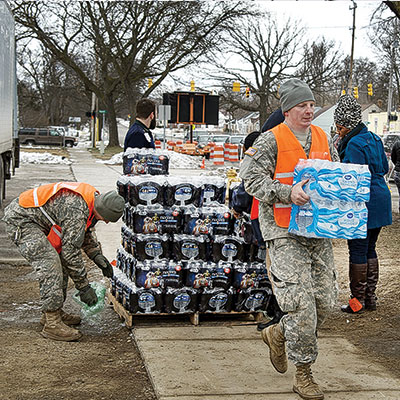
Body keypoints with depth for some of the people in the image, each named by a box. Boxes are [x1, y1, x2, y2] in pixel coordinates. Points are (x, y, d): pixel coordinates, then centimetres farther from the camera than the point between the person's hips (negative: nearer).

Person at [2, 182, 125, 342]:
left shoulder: (93, 198, 0)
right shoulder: (76, 210, -30)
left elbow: (86, 232, 19)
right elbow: (71, 250, -26)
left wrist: (97, 256, 6)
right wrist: (84, 286, -19)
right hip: (19, 220, -10)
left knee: (61, 262, 9)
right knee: (49, 263, -20)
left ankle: (54, 311, 20)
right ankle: (52, 324, -17)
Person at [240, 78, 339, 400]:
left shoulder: (324, 139, 14)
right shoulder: (271, 141, -4)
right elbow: (252, 177, -13)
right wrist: (288, 193, -25)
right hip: (285, 232, -6)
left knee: (325, 300, 7)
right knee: (300, 301, -10)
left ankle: (278, 334, 32)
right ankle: (304, 373, 6)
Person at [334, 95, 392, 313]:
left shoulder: (354, 145, -16)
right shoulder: (374, 139, 11)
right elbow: (384, 168, 19)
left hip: (363, 204, -9)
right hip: (380, 202, 9)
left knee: (358, 251, -2)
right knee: (370, 249, 15)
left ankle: (358, 300, 4)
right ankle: (370, 297, 21)